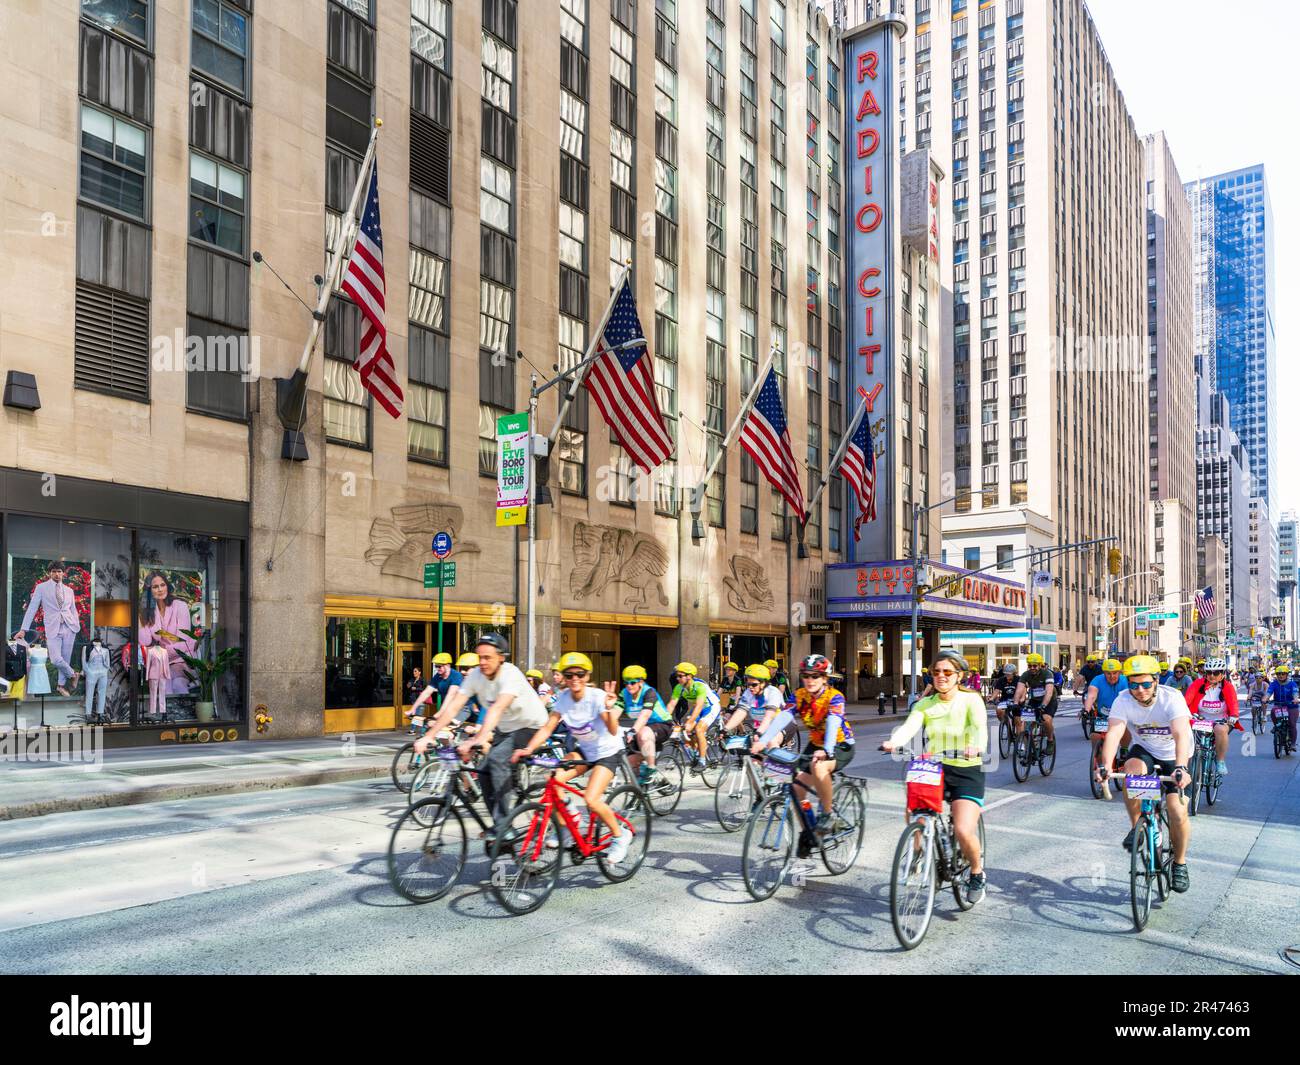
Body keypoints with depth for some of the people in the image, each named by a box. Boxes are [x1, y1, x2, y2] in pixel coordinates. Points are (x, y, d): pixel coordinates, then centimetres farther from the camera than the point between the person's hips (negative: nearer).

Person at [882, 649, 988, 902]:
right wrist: (893, 741, -37)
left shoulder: (971, 700, -5)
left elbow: (980, 726, -24)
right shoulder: (925, 704, 4)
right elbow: (909, 727, -14)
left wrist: (976, 746, -46)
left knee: (963, 832, -17)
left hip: (966, 771, -3)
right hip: (934, 769, 3)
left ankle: (977, 872, 15)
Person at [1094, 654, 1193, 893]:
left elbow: (1181, 735, -43)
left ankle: (1180, 864, 14)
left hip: (1174, 756, -2)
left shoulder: (1171, 699, -29)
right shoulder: (1123, 701, -22)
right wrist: (1105, 765, -50)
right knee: (1131, 770, -32)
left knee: (1178, 813, -12)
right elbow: (1114, 733, -33)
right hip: (1144, 750, 2)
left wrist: (1181, 768, -60)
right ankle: (1136, 827, -10)